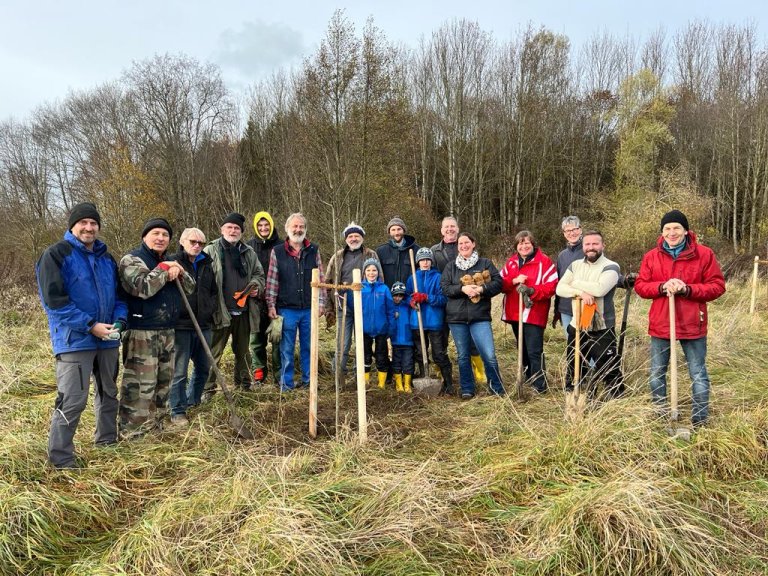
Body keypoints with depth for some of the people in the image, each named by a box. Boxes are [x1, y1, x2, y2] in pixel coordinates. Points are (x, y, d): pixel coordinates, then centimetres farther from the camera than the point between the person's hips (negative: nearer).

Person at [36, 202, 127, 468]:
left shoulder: (107, 258, 12)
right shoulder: (56, 255, -7)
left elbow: (119, 295, 16)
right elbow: (53, 299, -14)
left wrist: (119, 321, -5)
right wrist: (90, 326, -19)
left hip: (107, 339, 7)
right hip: (74, 340, -7)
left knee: (108, 393, 17)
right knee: (72, 401, -8)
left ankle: (107, 441, 34)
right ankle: (60, 459, 5)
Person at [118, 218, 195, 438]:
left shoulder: (168, 262, 18)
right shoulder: (131, 259, -7)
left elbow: (190, 287, 13)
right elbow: (142, 287, -24)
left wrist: (179, 273, -7)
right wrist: (164, 271, -12)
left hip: (166, 331, 9)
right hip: (141, 333, -8)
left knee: (164, 380, 16)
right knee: (139, 384, -8)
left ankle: (155, 423, 29)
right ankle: (131, 431, 1)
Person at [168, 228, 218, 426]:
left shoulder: (206, 265, 13)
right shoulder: (173, 263, -6)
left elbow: (214, 292, 19)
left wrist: (209, 308, 5)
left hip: (203, 325, 6)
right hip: (181, 326, -6)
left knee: (204, 367, 15)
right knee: (179, 371, 0)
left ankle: (192, 401, 34)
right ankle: (177, 411, 11)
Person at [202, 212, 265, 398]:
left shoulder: (248, 252, 12)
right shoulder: (210, 251, -1)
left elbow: (259, 274, 19)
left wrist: (256, 287, -3)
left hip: (243, 311, 4)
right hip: (220, 311, -4)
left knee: (243, 351, 17)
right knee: (214, 352, -1)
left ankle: (243, 383, 31)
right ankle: (207, 389, 8)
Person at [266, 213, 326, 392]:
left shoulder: (314, 251, 6)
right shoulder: (277, 251, 1)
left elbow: (321, 278, 7)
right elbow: (272, 281, 1)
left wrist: (321, 302, 2)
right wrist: (271, 305, -4)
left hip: (309, 309, 2)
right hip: (286, 309, -2)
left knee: (308, 347, 11)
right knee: (287, 348, 4)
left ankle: (308, 380, 23)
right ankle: (286, 383, 14)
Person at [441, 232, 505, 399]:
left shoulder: (486, 263, 5)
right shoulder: (451, 267, 10)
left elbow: (498, 283, -3)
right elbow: (444, 287, -1)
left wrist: (481, 289, -18)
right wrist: (462, 288, -16)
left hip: (480, 317, -2)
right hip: (456, 318, 2)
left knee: (489, 355, -8)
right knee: (463, 356, 10)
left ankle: (497, 388, 9)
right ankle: (467, 389, 23)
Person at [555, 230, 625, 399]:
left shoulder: (611, 267, -9)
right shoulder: (575, 265, 8)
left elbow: (600, 289, -25)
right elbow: (559, 289, -1)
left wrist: (575, 283, -11)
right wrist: (581, 292, -19)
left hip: (602, 329, -5)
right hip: (576, 327, 6)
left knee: (609, 371, -3)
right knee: (573, 369, 18)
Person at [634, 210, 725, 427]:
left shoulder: (704, 254, -3)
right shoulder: (651, 256, 3)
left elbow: (718, 286, -4)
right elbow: (640, 286, 2)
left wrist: (687, 289, -19)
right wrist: (662, 287, -17)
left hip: (692, 325, -2)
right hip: (660, 324, 2)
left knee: (698, 375, 6)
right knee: (656, 374, 12)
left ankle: (700, 422, 18)